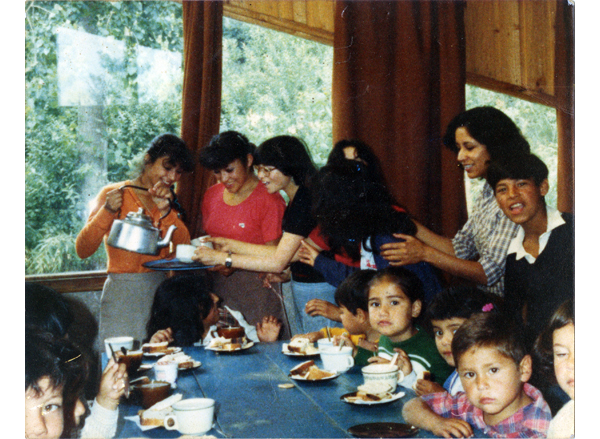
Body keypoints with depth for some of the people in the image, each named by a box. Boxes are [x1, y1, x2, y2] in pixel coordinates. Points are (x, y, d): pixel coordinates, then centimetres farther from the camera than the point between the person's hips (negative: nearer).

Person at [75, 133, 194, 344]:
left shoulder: (166, 201, 15)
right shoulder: (114, 194, -1)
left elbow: (183, 245, 0)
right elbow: (82, 250, -8)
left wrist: (165, 210, -14)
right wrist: (107, 211, -20)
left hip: (160, 289, 4)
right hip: (122, 293, -4)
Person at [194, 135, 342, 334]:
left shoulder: (305, 201, -19)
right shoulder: (296, 200, 11)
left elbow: (279, 262, -21)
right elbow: (282, 252, 10)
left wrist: (222, 258, -17)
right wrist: (231, 245, 8)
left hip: (318, 291, -10)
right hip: (302, 288, 10)